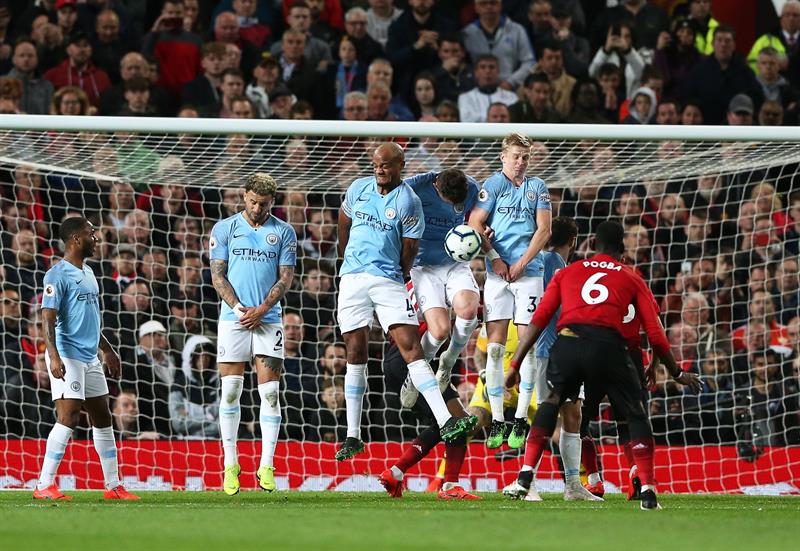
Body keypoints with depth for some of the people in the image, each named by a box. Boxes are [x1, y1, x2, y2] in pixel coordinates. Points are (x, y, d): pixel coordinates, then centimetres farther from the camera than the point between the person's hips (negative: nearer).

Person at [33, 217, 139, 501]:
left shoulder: (87, 273, 17)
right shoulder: (58, 275, -12)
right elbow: (48, 319, -19)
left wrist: (107, 350, 30)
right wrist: (54, 355, -30)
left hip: (90, 359, 9)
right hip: (67, 357, -9)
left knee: (103, 419, 11)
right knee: (68, 418, -16)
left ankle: (113, 486, 17)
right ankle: (44, 486, -14)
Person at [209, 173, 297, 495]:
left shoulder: (284, 233, 7)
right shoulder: (224, 229, 6)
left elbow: (285, 278, 3)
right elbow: (218, 276, 2)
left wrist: (261, 310, -10)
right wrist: (240, 308, -11)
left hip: (268, 320, 0)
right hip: (233, 319, 0)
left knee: (270, 393, -5)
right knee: (230, 391, -1)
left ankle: (266, 466, -3)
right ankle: (230, 464, 8)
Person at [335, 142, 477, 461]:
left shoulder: (407, 201, -8)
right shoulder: (358, 189, 7)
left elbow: (410, 248, -2)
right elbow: (344, 220, 25)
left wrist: (404, 277, 9)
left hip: (389, 281, -4)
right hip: (352, 279, 4)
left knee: (411, 348, -13)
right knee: (356, 354, 4)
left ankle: (445, 423, -21)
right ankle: (353, 437, 8)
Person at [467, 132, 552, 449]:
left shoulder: (537, 188, 11)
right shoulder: (492, 185, 5)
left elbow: (544, 230, 6)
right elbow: (475, 224, 0)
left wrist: (522, 263, -5)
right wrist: (494, 257, -9)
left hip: (529, 272, 1)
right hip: (498, 274, -1)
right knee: (494, 348, -6)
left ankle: (520, 421, 1)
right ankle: (496, 422, -3)